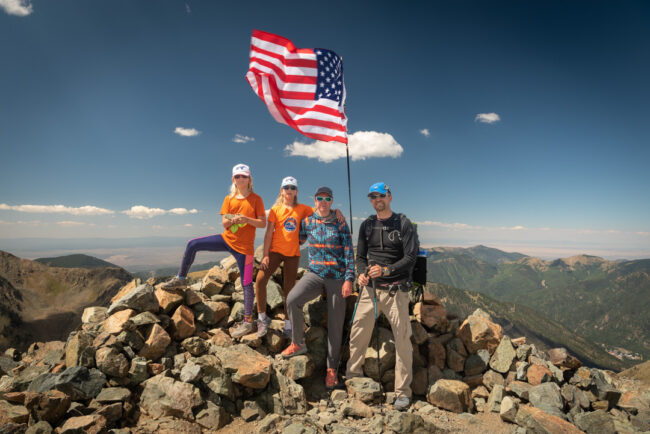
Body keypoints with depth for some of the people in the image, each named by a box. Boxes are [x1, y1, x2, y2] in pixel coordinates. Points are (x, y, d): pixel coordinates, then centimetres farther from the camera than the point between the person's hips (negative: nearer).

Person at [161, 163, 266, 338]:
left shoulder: (256, 199, -5)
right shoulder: (229, 199, 7)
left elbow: (263, 223, -7)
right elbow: (224, 223, 6)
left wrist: (246, 219, -23)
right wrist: (231, 221, -17)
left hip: (244, 246, -5)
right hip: (227, 238, 5)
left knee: (246, 283, -2)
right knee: (192, 245, -1)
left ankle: (248, 322, 9)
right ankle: (181, 279, 18)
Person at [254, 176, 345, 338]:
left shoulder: (302, 209, 6)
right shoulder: (275, 209, 3)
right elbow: (269, 233, -1)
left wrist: (336, 211, -16)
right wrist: (265, 255, -9)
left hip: (293, 253, 1)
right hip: (275, 250, -1)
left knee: (289, 289, 7)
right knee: (260, 279, -18)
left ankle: (288, 324, 20)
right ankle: (262, 318, 0)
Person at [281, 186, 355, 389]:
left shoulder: (340, 224, -2)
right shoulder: (307, 222, 4)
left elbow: (349, 253, -4)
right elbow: (299, 239, 22)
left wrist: (349, 279, -11)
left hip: (337, 277, -1)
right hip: (314, 273, 2)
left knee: (335, 323, 4)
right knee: (292, 299, -26)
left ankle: (332, 368, 22)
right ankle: (298, 343, -3)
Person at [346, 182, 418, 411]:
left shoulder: (403, 224, -3)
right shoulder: (366, 225, 10)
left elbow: (410, 257, -9)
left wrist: (386, 270, -21)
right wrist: (361, 273, -5)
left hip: (396, 289, -4)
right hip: (370, 287, 4)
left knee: (402, 338, -1)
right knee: (357, 333, 8)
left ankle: (403, 391, 14)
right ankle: (352, 375, 29)